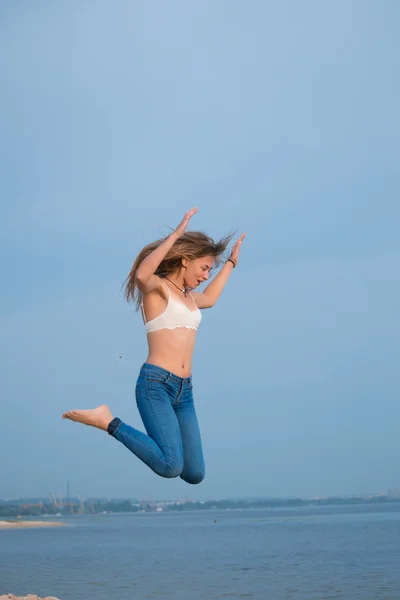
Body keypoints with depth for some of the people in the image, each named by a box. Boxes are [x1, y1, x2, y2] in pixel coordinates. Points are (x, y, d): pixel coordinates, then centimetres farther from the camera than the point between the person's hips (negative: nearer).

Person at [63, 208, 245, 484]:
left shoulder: (187, 295, 23)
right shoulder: (156, 287, -1)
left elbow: (210, 298, 46)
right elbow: (141, 274, -26)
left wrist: (232, 261, 49)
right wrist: (175, 235, -25)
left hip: (184, 391, 8)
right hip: (155, 383, -8)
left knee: (194, 474, 0)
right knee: (171, 467, -25)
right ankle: (108, 421, -8)